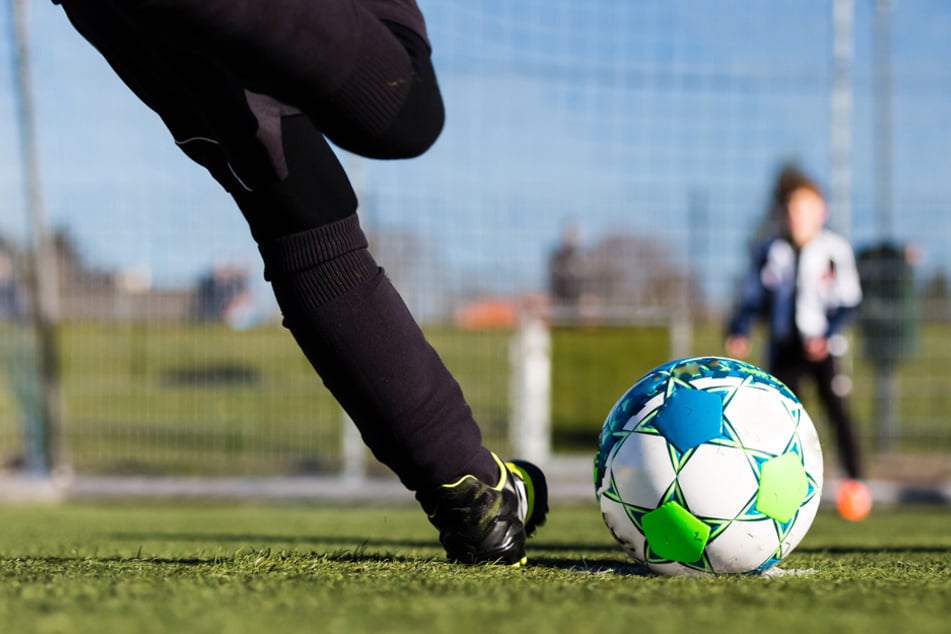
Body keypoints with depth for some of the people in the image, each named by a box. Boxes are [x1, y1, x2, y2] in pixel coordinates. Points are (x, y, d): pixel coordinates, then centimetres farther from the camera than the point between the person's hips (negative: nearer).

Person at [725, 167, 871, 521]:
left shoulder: (835, 249, -2)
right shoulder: (769, 253, 7)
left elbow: (849, 300, -3)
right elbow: (752, 299, 12)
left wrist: (827, 336, -17)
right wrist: (738, 332, -6)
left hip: (821, 347, -3)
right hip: (783, 347, 3)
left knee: (837, 410, -11)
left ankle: (855, 484, -5)